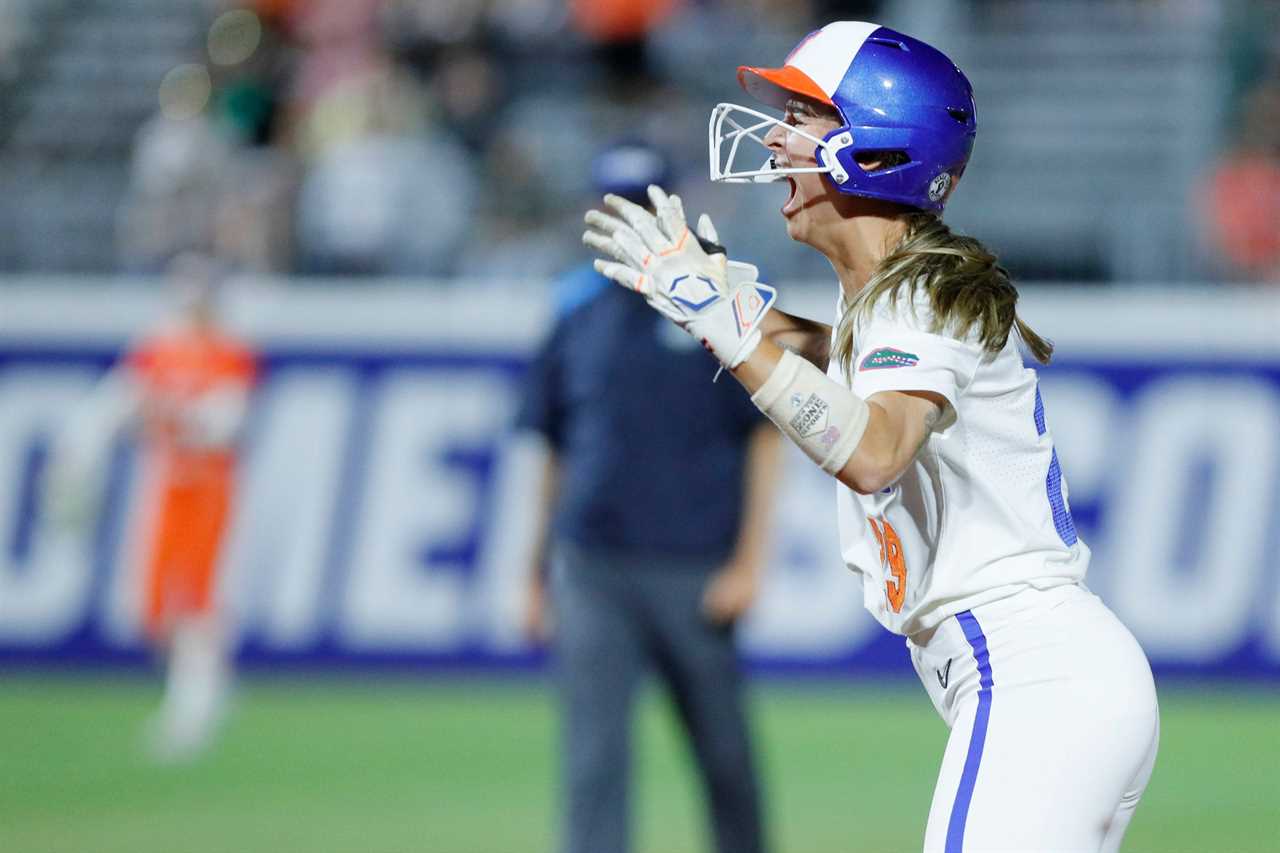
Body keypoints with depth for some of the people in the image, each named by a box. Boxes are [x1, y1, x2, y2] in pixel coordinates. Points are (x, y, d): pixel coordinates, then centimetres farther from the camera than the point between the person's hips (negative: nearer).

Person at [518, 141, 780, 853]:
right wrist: (539, 571, 16)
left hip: (693, 572, -2)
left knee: (726, 754, 8)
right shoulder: (578, 308, 10)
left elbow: (765, 438, -2)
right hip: (589, 571, 2)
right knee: (594, 761, -5)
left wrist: (750, 560, -9)